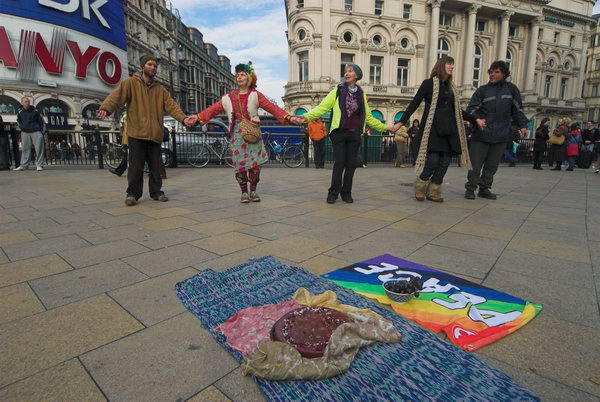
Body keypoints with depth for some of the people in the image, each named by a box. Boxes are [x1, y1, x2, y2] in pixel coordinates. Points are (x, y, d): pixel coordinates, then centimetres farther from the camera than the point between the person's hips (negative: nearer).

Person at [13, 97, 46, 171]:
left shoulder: (34, 111, -2)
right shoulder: (20, 112, 4)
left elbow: (41, 121, 3)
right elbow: (18, 120, 23)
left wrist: (43, 131, -2)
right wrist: (21, 127, 12)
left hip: (36, 132, -3)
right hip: (25, 132, 3)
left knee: (39, 148, -10)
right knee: (25, 149, 7)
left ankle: (39, 165, -5)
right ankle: (23, 165, 12)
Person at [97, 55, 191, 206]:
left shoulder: (160, 89, 15)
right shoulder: (131, 83, 4)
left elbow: (171, 105, 6)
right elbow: (117, 95, -10)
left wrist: (183, 118, -12)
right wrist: (106, 108, -29)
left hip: (155, 134, 3)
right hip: (136, 133, -3)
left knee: (156, 165, 7)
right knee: (136, 166, -2)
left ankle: (156, 191, 19)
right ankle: (133, 193, 9)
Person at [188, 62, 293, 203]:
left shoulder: (255, 95, 1)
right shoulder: (229, 97, 9)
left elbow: (272, 107, -9)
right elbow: (214, 109, 8)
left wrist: (288, 117, -20)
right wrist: (198, 117, -1)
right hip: (237, 135, 2)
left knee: (255, 164, -2)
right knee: (240, 165, 1)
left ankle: (253, 191, 16)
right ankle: (244, 192, 15)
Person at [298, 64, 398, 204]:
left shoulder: (361, 94, 12)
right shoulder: (337, 91, 4)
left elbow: (368, 117, 19)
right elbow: (322, 107, -5)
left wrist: (385, 127, 19)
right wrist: (307, 116, -21)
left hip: (354, 135, 3)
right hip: (339, 133, -3)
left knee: (351, 164, 2)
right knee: (340, 163, -8)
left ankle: (346, 192, 15)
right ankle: (333, 192, 4)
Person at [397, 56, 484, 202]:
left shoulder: (451, 86, 18)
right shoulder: (429, 83, 1)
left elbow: (457, 110, 23)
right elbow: (414, 104, -3)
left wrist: (475, 119, 20)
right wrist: (402, 121, -12)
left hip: (448, 128, 6)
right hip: (433, 128, -6)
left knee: (445, 160, -1)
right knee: (433, 160, -13)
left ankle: (433, 192, 8)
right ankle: (420, 189, 7)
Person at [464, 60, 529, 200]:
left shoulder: (511, 89, 10)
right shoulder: (482, 90, 5)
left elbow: (517, 110, 13)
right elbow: (472, 108, -3)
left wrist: (522, 125, 3)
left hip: (501, 135, 2)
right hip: (481, 134, -2)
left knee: (492, 165, 9)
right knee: (475, 164, -2)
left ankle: (484, 189, 20)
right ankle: (470, 188, 8)